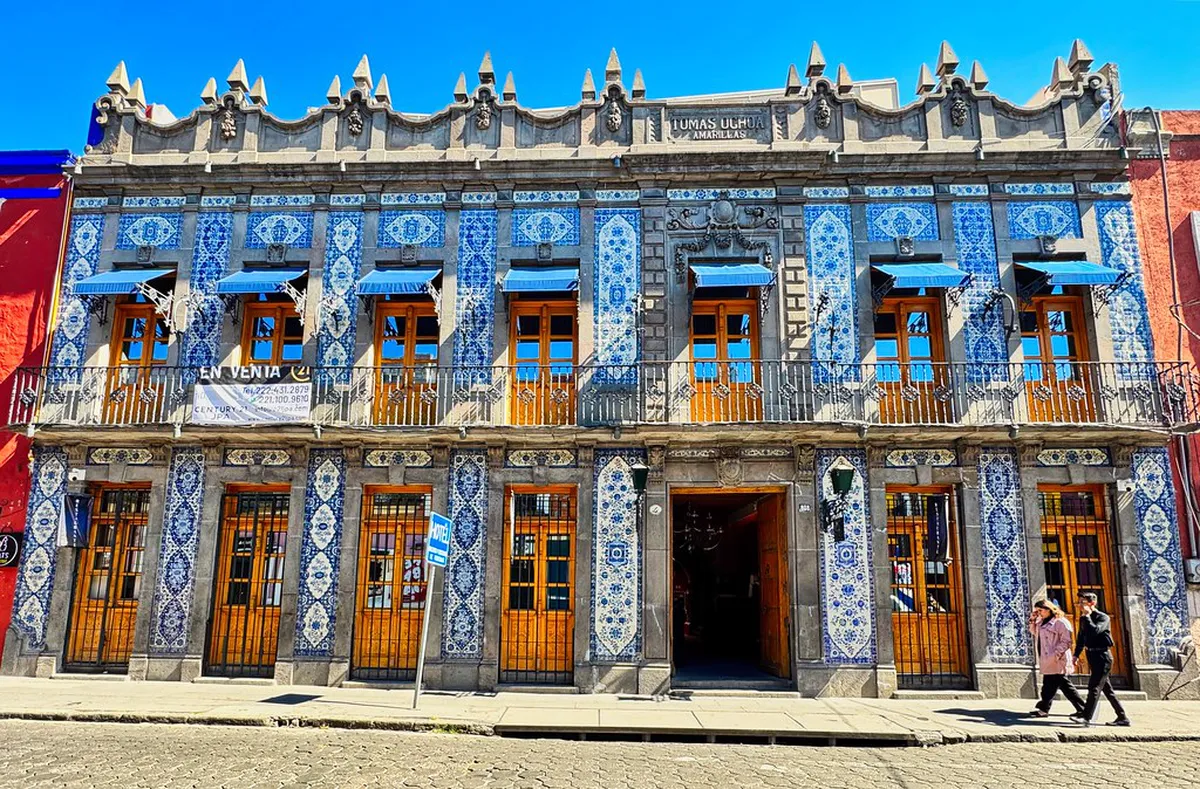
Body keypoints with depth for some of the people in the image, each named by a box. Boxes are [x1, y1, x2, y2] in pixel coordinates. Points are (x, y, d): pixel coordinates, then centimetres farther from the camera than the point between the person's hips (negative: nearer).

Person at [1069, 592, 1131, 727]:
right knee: (1107, 688, 12)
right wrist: (1076, 655, 14)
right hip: (1092, 655, 8)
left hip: (1102, 656, -8)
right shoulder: (1084, 618, 11)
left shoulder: (1103, 617, -11)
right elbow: (1081, 638, 19)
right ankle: (1122, 717, 20)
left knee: (1094, 686, -13)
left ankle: (1087, 717, -17)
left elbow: (1095, 631, -30)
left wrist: (1087, 616, -21)